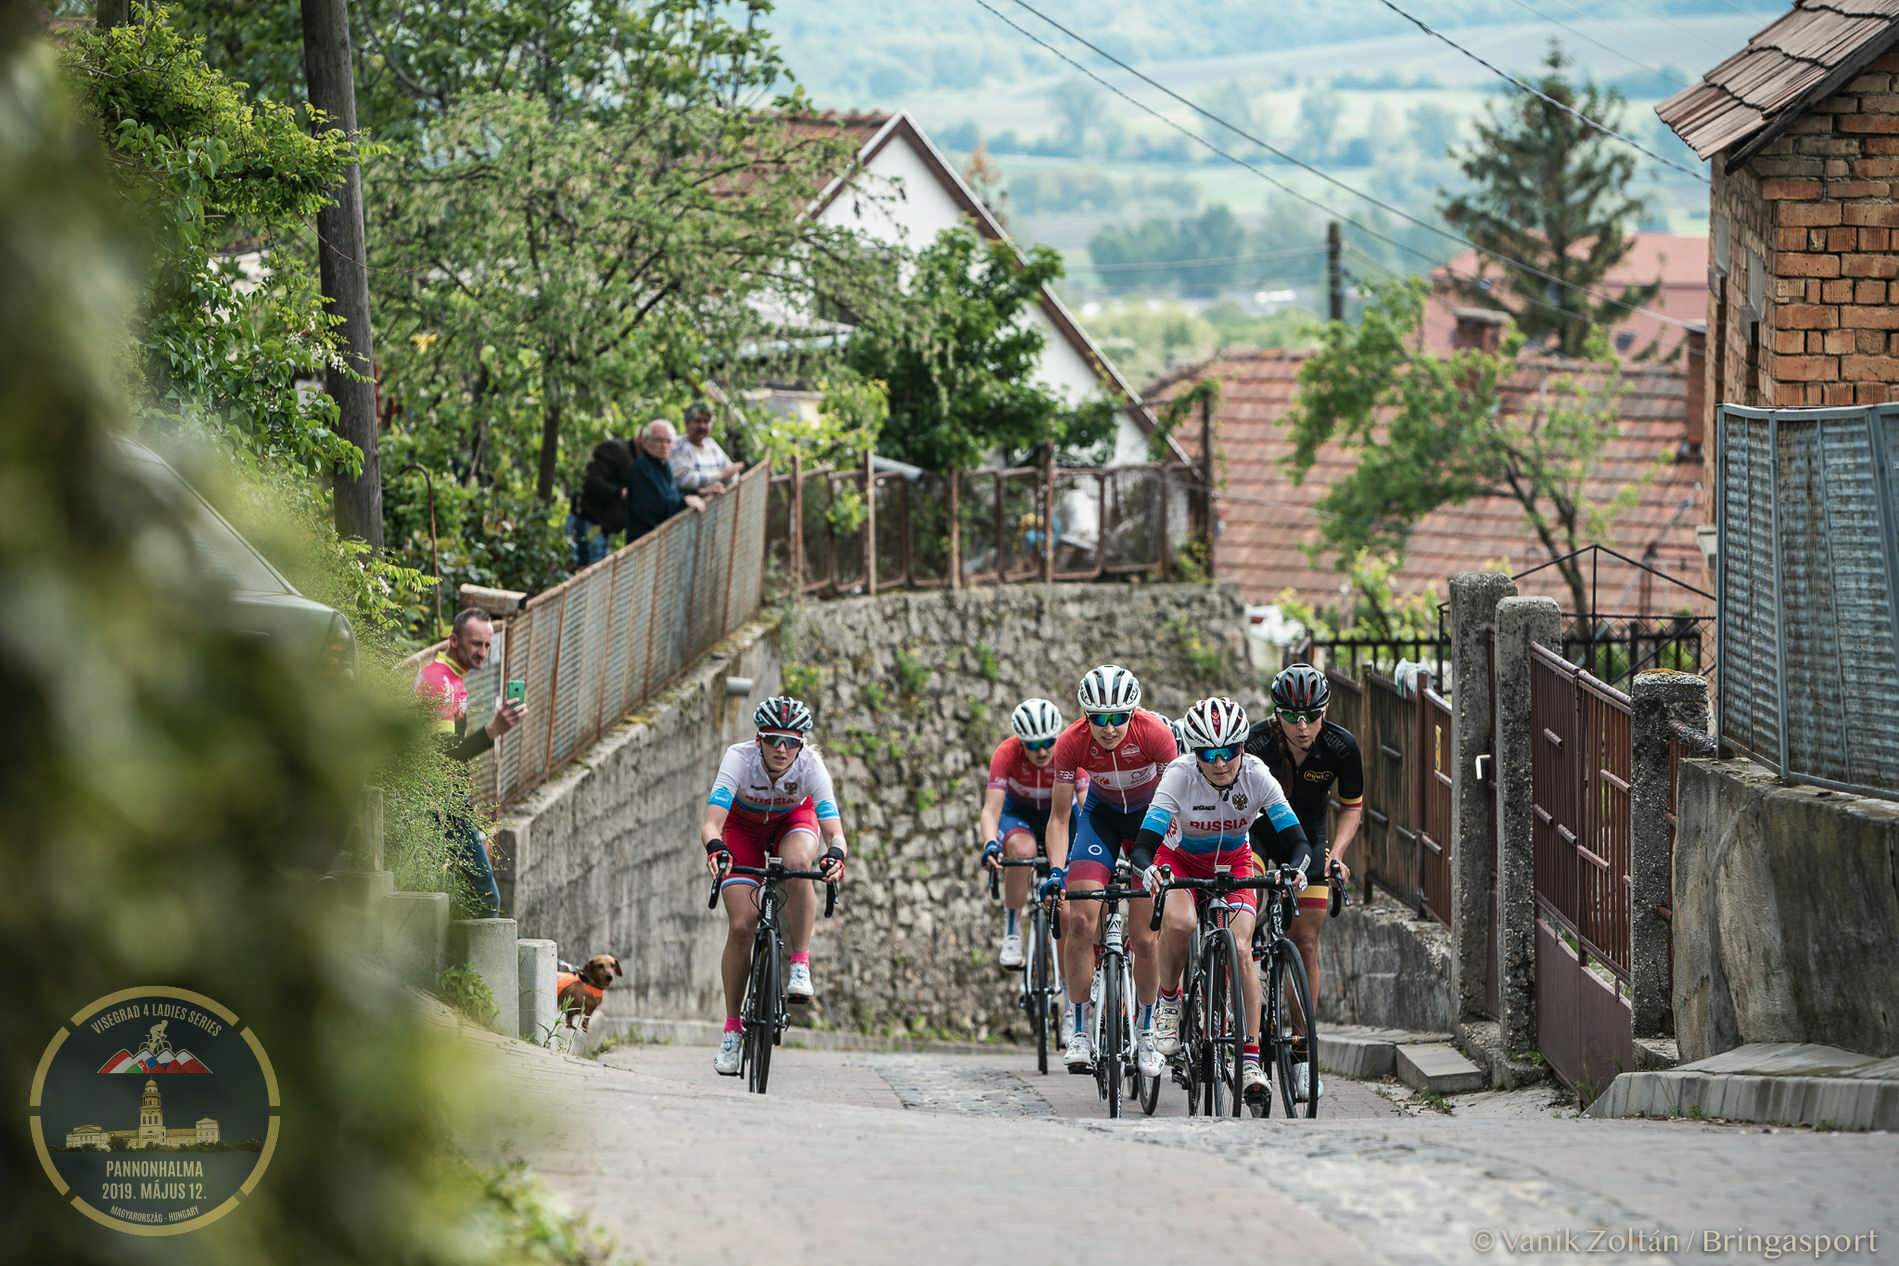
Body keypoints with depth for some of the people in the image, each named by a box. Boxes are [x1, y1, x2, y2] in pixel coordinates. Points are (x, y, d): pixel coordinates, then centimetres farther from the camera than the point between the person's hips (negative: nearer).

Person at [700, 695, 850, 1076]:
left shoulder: (811, 765, -32)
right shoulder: (740, 759, -34)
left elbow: (834, 831, -39)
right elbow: (710, 822, -43)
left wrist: (835, 855, -61)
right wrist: (716, 848, -65)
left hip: (793, 821, 0)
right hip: (743, 826, 0)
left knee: (798, 862, -36)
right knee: (741, 926, -12)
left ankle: (800, 967, -23)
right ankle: (731, 1029, 1)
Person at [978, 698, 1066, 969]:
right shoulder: (1007, 753, -31)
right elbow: (991, 808, -37)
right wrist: (990, 844, -56)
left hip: (1057, 813, 1)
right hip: (1018, 812, -1)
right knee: (1022, 850, -36)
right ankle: (1011, 934, -22)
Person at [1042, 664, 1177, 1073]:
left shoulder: (1154, 733, -30)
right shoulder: (1072, 742, -26)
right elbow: (1059, 816, -17)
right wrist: (1056, 870, -29)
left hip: (1150, 814, -1)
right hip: (1101, 813, 1)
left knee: (1143, 937, -8)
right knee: (1080, 919, -17)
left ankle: (1146, 1030, 12)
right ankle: (1079, 1030, -7)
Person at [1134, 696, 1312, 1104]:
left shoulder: (1256, 776, -26)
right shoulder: (1180, 776, -30)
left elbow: (1297, 840, -27)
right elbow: (1143, 844, -34)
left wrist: (1296, 867, -49)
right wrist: (1146, 868, -56)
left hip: (1233, 862, 1)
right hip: (1179, 859, -1)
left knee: (1239, 948, -20)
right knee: (1179, 924, -33)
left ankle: (1251, 1058, -16)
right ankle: (1168, 1001, -5)